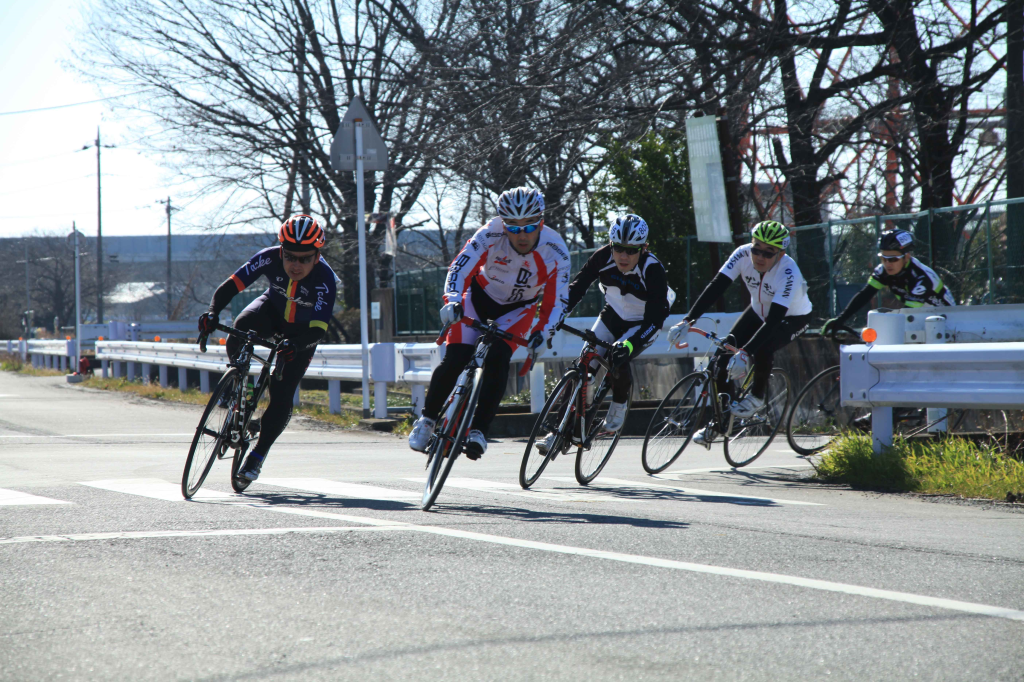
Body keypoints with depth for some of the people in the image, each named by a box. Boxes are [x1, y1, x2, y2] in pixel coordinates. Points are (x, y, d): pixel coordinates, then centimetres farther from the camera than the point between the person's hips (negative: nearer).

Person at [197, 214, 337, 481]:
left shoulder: (325, 279, -35)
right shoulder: (270, 258, -29)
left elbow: (318, 330, -39)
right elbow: (230, 286, -28)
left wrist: (296, 345, -58)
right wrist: (212, 313, -46)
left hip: (302, 331, -2)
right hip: (272, 310, 2)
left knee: (282, 396, -11)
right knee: (242, 326, -33)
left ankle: (258, 455, 7)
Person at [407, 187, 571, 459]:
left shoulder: (555, 252, -26)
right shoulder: (491, 234, -30)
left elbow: (557, 301, -23)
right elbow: (460, 267, -34)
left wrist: (543, 332, -40)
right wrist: (453, 301, -51)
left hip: (518, 309, 0)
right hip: (480, 296, 0)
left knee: (497, 360, -24)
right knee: (454, 361, -13)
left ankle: (478, 430, -17)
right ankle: (427, 419, 10)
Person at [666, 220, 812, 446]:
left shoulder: (788, 273, -37)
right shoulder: (743, 255, -25)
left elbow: (774, 320, -43)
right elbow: (716, 287, -28)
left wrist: (745, 352, -54)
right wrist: (687, 321, -38)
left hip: (793, 317, -5)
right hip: (759, 311, 5)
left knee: (761, 349, -33)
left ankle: (757, 397, -4)